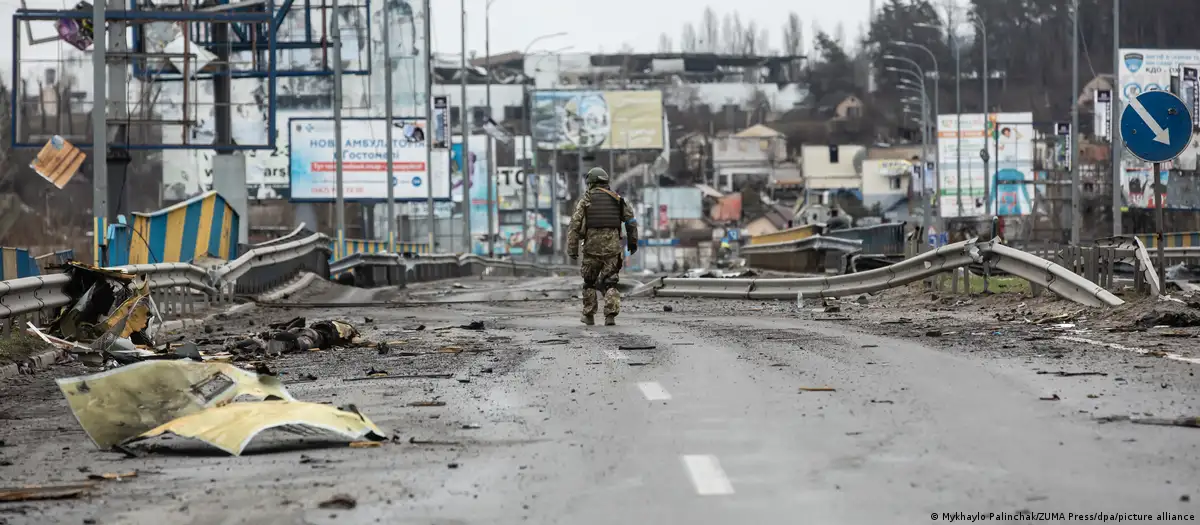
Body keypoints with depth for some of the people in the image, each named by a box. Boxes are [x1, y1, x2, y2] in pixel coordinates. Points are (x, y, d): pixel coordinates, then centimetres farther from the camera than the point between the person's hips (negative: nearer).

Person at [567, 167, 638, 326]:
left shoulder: (585, 199, 1)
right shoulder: (616, 198, 8)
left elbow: (575, 225, -5)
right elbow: (631, 220, 6)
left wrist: (572, 250, -5)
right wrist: (633, 241, 15)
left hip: (592, 247, -1)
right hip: (613, 247, 1)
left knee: (589, 281, 16)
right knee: (610, 283, 4)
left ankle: (589, 316, 20)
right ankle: (610, 316, -11)